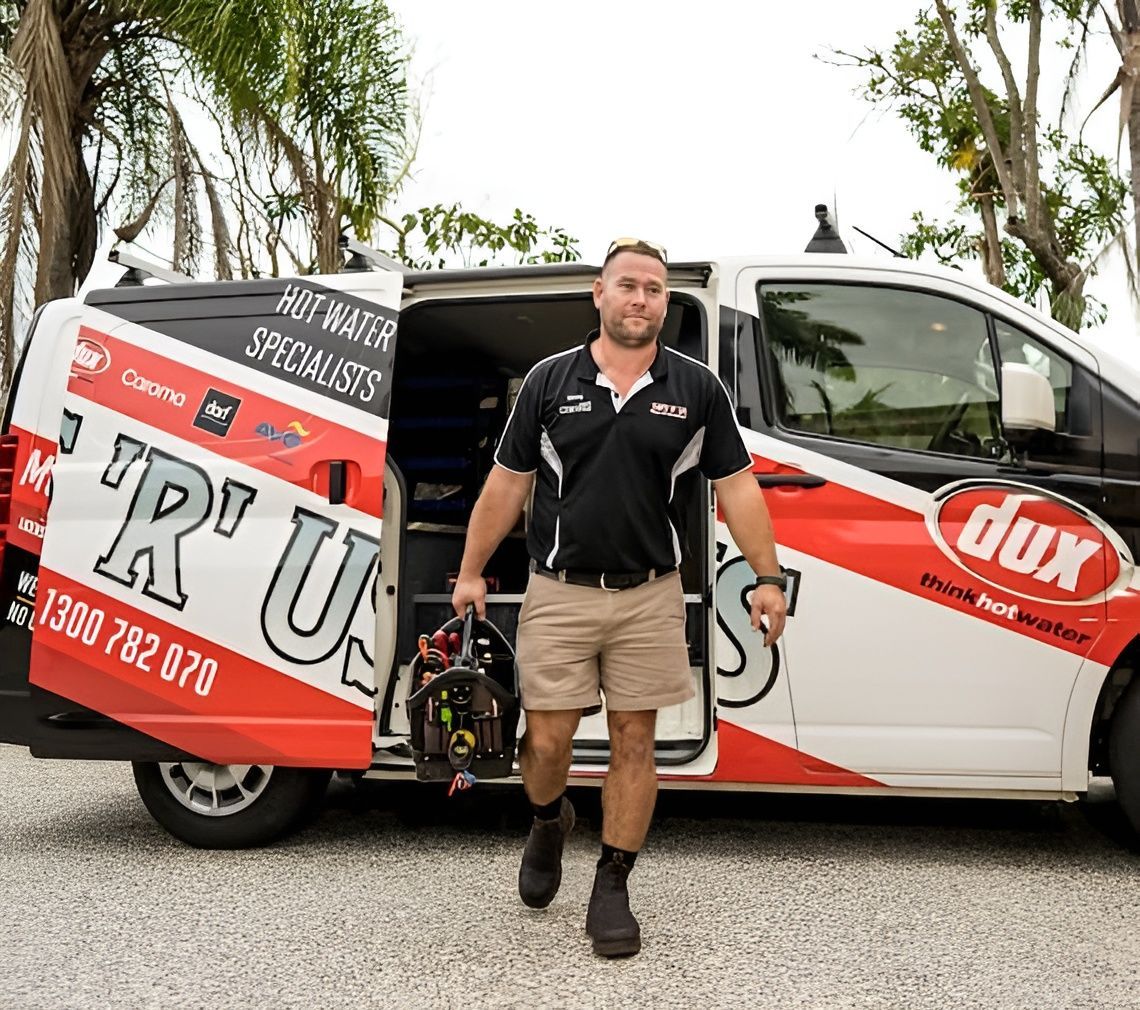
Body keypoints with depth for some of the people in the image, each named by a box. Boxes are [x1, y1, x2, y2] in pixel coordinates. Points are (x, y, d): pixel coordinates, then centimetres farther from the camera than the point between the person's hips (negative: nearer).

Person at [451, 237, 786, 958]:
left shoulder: (697, 389, 2)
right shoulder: (550, 380, 2)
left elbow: (737, 487, 4)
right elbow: (507, 483, 6)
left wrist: (768, 577, -2)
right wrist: (471, 572, 6)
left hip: (649, 597, 1)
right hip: (559, 594, 0)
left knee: (635, 742, 5)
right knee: (547, 740, 3)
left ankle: (612, 890, 19)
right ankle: (550, 821, 37)